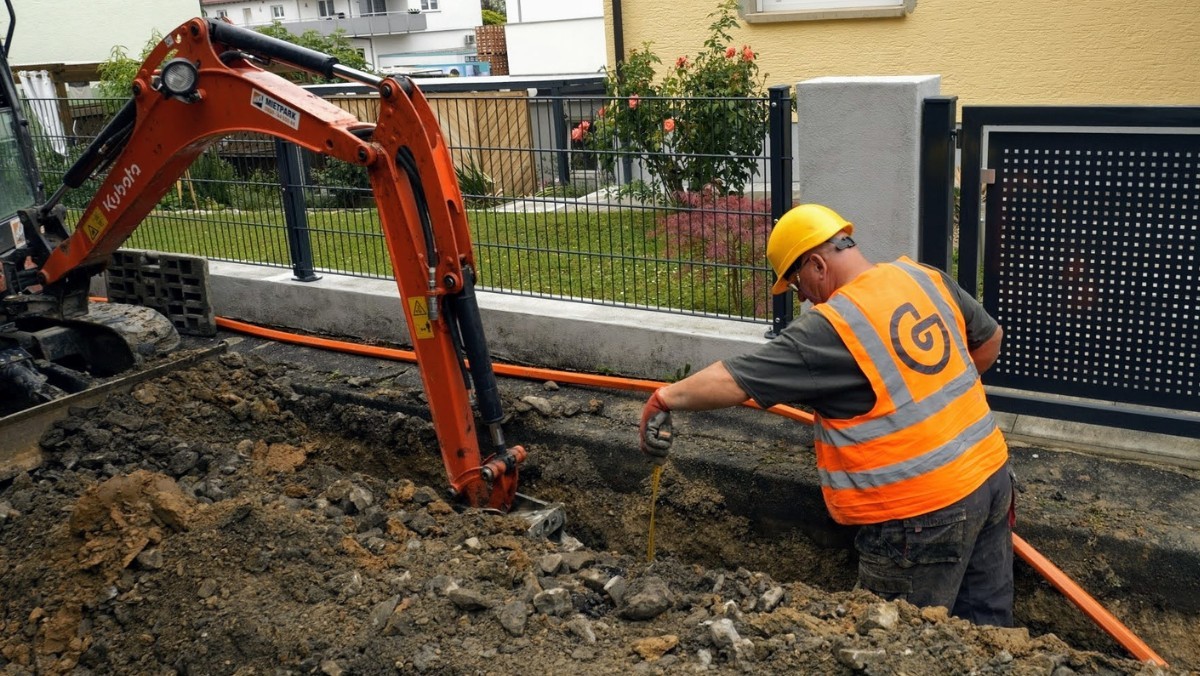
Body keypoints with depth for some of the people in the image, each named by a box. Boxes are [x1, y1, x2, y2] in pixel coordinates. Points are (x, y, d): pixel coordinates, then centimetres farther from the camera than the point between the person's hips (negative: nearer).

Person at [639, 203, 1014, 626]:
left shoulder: (831, 328, -19)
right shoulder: (926, 279, 3)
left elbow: (732, 381, -18)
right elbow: (989, 339, 18)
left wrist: (665, 398, -6)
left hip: (923, 508, -8)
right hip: (989, 471, 8)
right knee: (987, 626, 20)